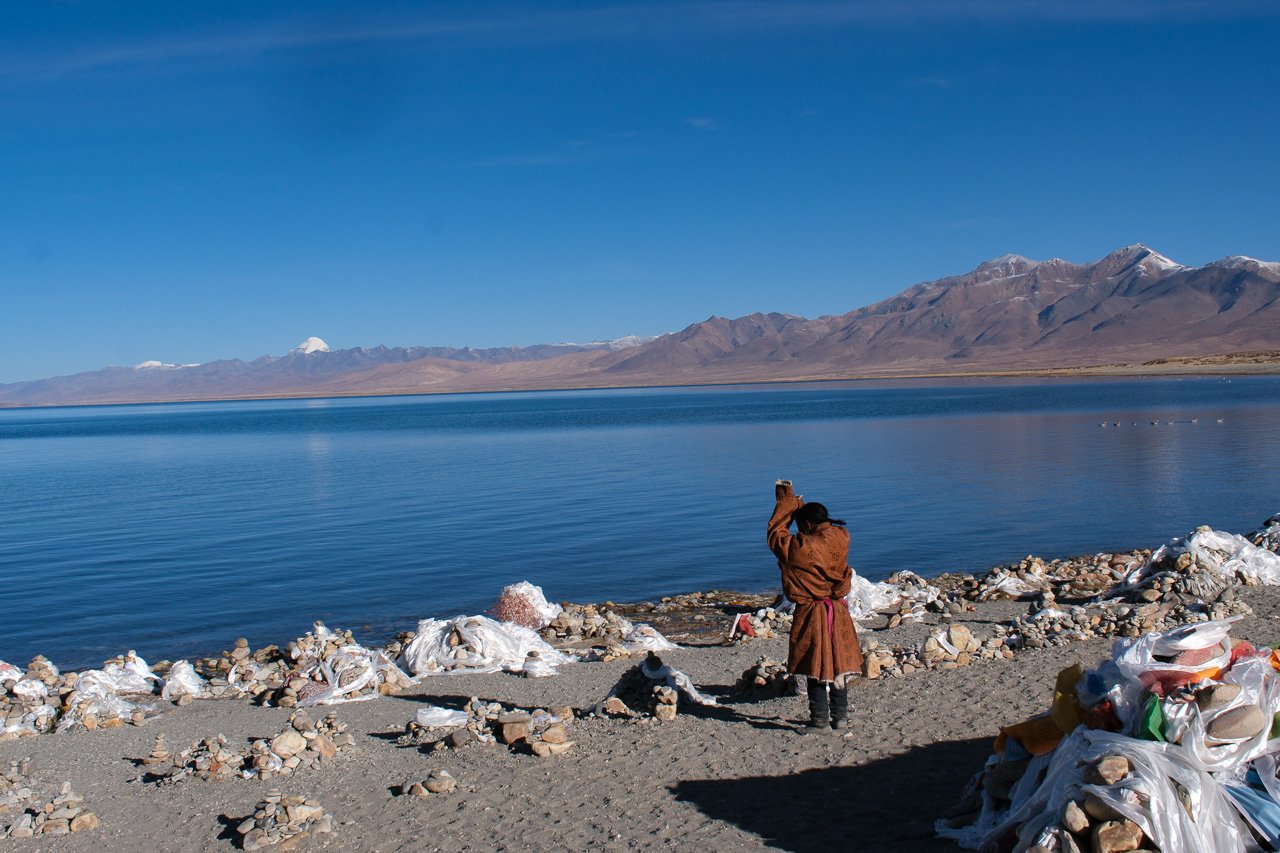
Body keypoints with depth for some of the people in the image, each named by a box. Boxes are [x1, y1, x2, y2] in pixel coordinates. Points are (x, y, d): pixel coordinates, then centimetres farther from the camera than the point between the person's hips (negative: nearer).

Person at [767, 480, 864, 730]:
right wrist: (797, 504, 19)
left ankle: (819, 718, 11)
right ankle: (840, 716, 18)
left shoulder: (799, 547, -18)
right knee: (839, 663, 12)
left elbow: (775, 533, 0)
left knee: (816, 666, 6)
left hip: (811, 613, -4)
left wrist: (786, 503, 9)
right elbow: (824, 529, 17)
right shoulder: (840, 538, -5)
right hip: (838, 612, 4)